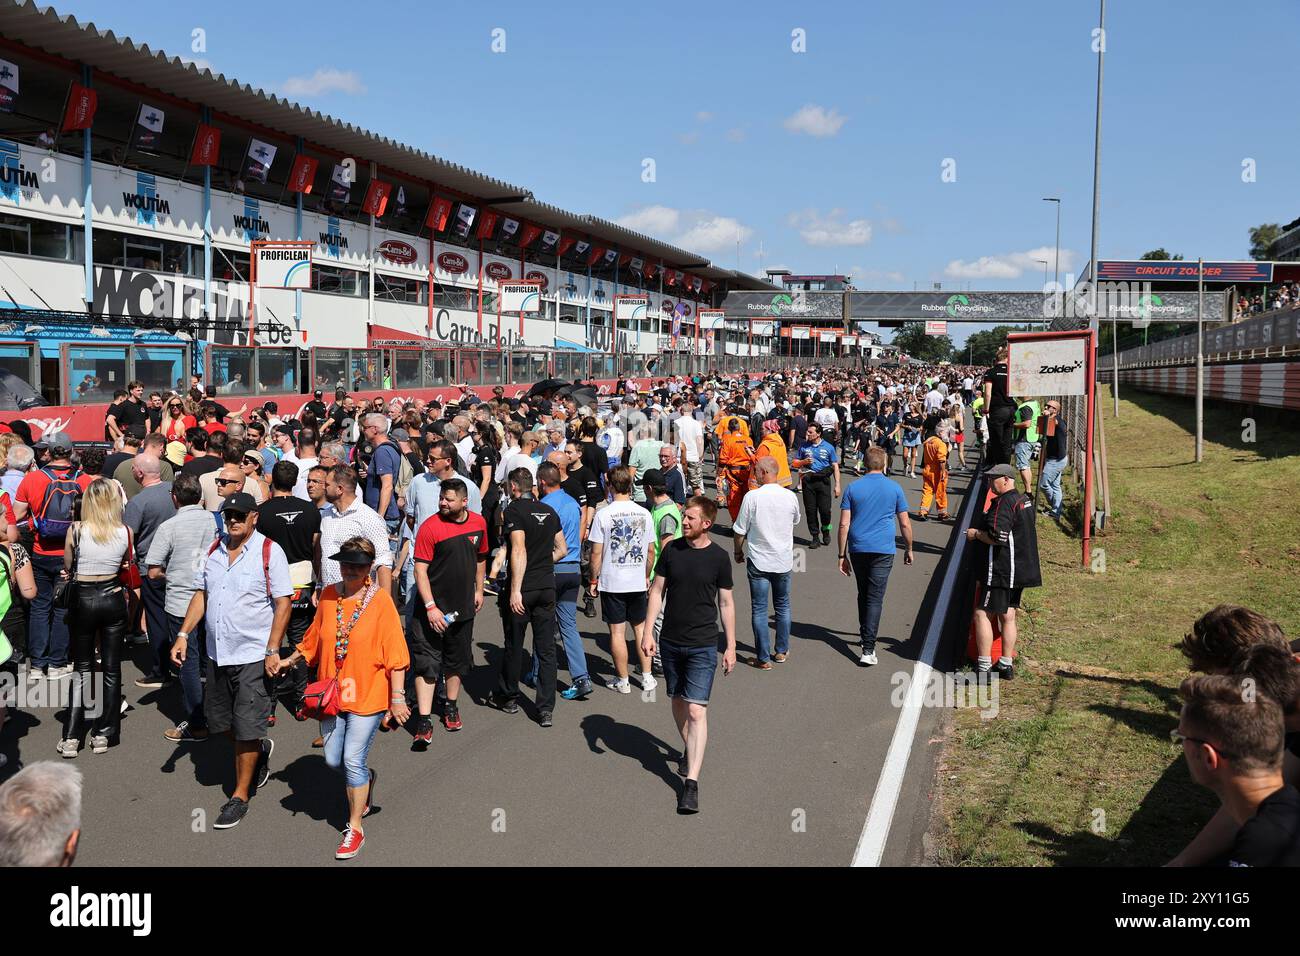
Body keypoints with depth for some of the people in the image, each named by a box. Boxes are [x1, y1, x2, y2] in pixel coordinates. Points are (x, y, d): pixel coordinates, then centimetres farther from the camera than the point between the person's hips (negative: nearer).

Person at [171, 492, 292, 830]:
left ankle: (240, 796, 15)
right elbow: (201, 594, 14)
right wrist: (183, 634, 4)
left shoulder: (269, 551, -10)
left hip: (253, 656, -6)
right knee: (219, 720, 17)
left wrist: (273, 650, -16)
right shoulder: (214, 549, 9)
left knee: (247, 728, 0)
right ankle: (259, 750, 43)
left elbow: (283, 603, -11)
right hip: (216, 653, 6)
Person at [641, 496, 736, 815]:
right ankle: (688, 750, 42)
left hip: (703, 645, -4)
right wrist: (647, 631, -1)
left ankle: (691, 782, -9)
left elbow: (726, 603, 2)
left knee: (696, 710, -10)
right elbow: (657, 591, 6)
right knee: (678, 701, 17)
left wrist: (731, 646, 2)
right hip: (671, 642, 4)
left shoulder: (718, 558, -6)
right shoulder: (672, 550, 1)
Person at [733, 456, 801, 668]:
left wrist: (738, 551, 9)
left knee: (759, 609, 4)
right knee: (782, 606, 19)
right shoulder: (790, 496, -4)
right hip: (784, 560, 3)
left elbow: (740, 530, -8)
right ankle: (781, 651, 27)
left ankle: (763, 658, 6)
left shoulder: (752, 497, -15)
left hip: (759, 561, -3)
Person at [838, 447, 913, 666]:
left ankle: (865, 635, 32)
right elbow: (905, 524, 4)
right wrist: (909, 549, 18)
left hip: (858, 549, 2)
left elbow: (844, 524, -2)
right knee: (875, 598, -4)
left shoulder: (853, 488, 2)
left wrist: (842, 555, 3)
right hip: (883, 550, -2)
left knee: (863, 594, 20)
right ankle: (868, 649, -12)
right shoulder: (894, 488, 1)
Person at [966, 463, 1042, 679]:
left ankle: (983, 668, -8)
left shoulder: (1004, 503, -17)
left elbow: (998, 537, -26)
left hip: (1001, 570, -10)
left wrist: (975, 534, -9)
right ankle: (1006, 666, 20)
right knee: (1007, 616, 15)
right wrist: (982, 530, 19)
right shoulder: (1024, 499, 15)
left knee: (982, 615, -6)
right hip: (1019, 570, 10)